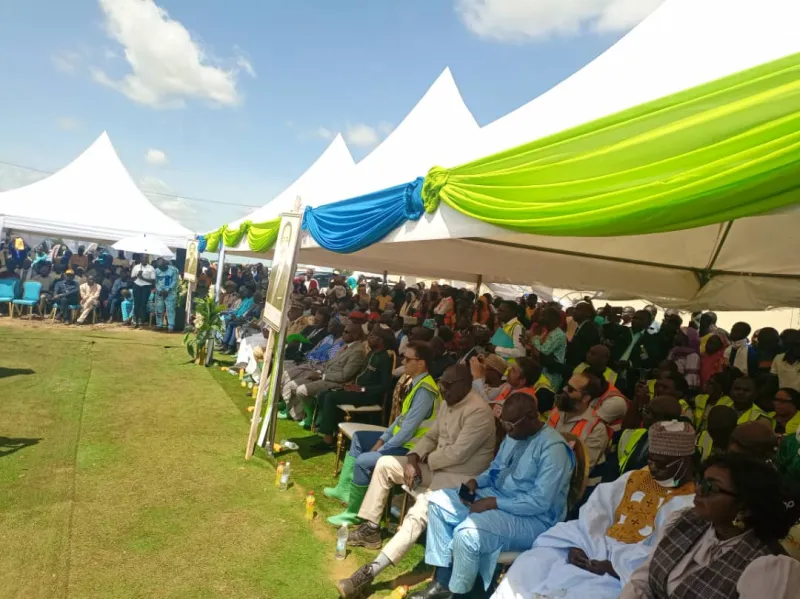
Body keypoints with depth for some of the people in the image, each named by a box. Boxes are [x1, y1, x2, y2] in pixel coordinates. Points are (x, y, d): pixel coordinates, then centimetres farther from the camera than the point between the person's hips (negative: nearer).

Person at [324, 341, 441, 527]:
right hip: (400, 437, 11)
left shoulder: (425, 391, -26)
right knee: (359, 437, 18)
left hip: (410, 447, -11)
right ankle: (347, 487, 19)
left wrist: (380, 449, -16)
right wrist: (382, 439, 5)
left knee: (363, 461, -22)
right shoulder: (417, 383, 6)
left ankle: (353, 512, -3)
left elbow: (408, 429, -26)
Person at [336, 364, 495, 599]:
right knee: (385, 464, 7)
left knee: (418, 513, -32)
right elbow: (431, 436, 14)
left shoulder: (478, 412, -22)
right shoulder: (448, 403, 8)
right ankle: (371, 528, 12)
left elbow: (457, 454, -26)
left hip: (461, 477, -10)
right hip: (437, 466, 10)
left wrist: (425, 459, -10)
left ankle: (372, 571, -34)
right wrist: (413, 459, -5)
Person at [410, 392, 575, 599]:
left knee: (466, 533, -32)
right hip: (497, 497, 9)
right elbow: (496, 469, 18)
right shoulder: (514, 435, 5)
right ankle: (443, 581, 2)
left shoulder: (553, 448, -22)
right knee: (438, 500, 0)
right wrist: (476, 481, -4)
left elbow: (540, 502, -26)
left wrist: (492, 503, -24)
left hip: (533, 519, -9)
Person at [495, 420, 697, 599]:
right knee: (529, 566, -10)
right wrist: (577, 545, -8)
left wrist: (612, 567, -20)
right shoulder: (634, 478, 14)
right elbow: (595, 513, 9)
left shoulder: (691, 504, -6)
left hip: (626, 573, -6)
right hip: (593, 548, 6)